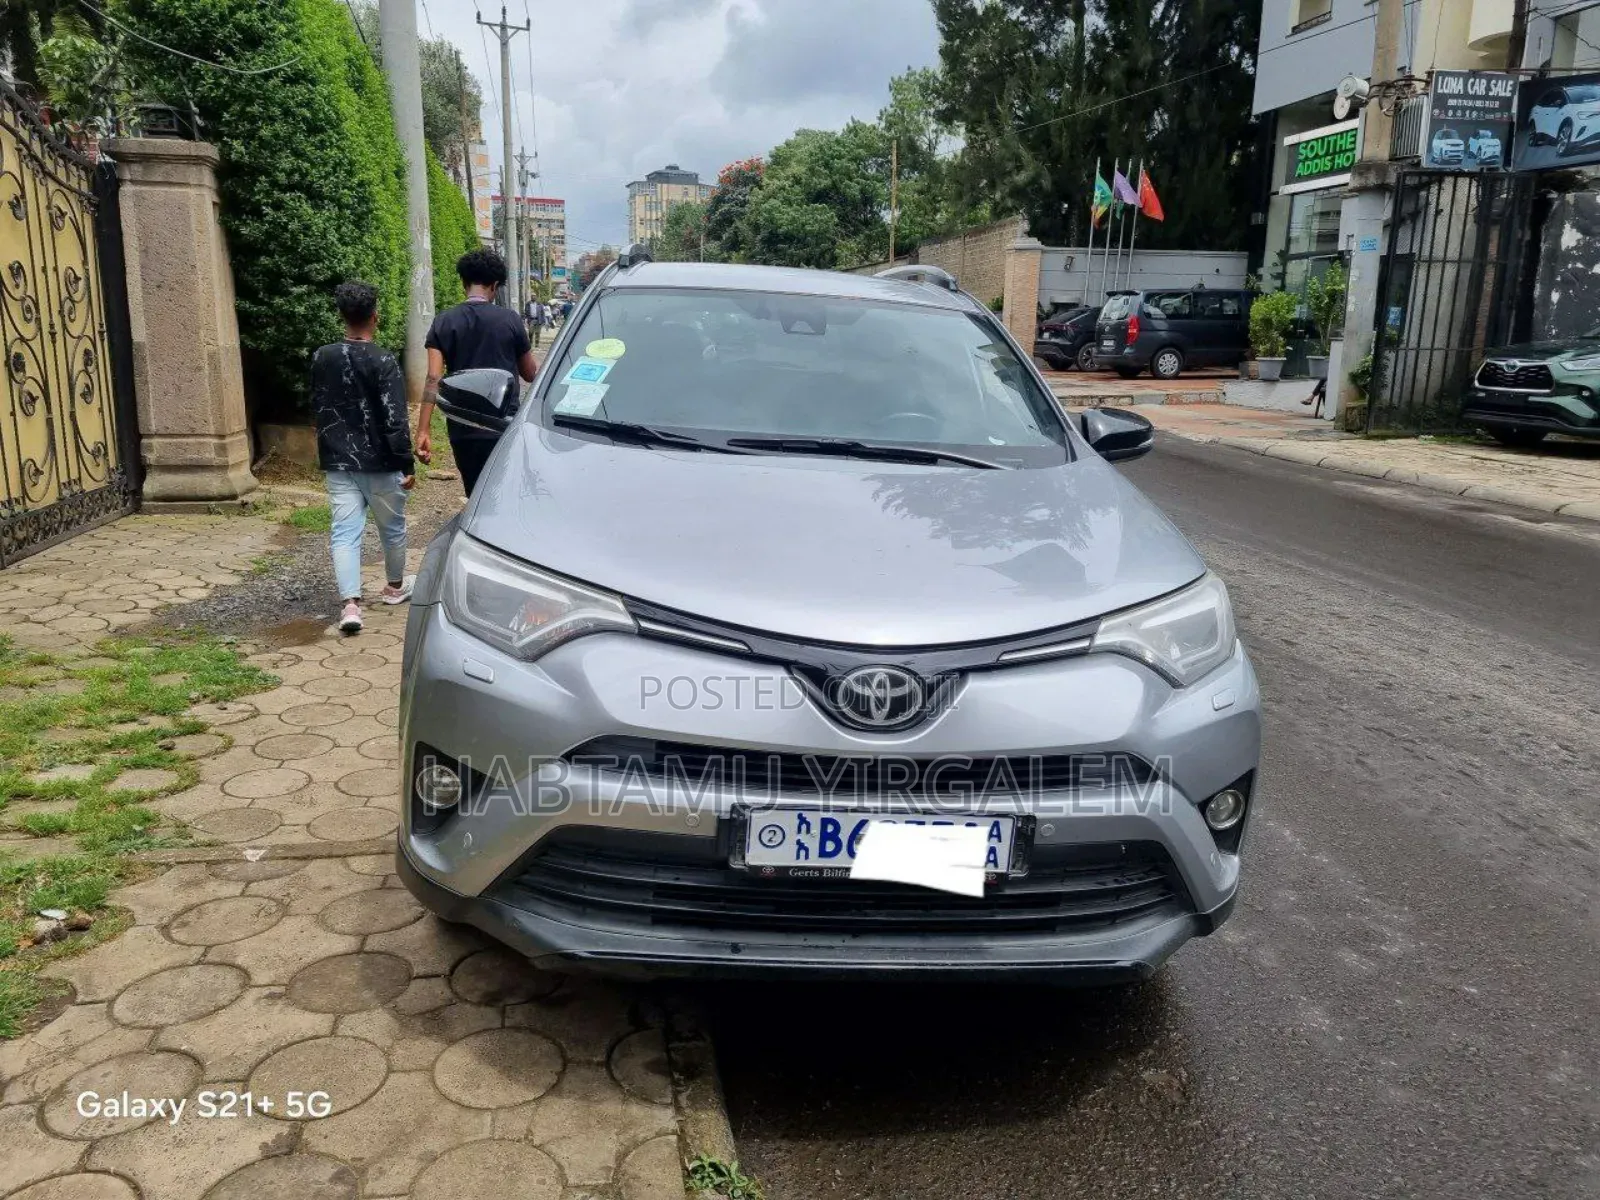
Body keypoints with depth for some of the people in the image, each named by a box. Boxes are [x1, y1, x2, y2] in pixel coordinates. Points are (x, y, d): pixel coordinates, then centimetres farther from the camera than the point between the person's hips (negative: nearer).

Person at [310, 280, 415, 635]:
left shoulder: (321, 358, 2)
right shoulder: (383, 361, -14)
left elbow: (316, 409, 13)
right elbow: (395, 419, -17)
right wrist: (407, 464, -11)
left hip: (338, 463, 4)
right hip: (379, 462, -4)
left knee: (344, 532, 0)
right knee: (392, 527, 16)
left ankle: (350, 604, -11)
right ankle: (395, 586, 34)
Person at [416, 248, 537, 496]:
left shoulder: (444, 322, 1)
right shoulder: (510, 320, -2)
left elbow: (433, 379, -8)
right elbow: (529, 375, 7)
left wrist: (423, 431, -9)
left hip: (463, 429, 2)